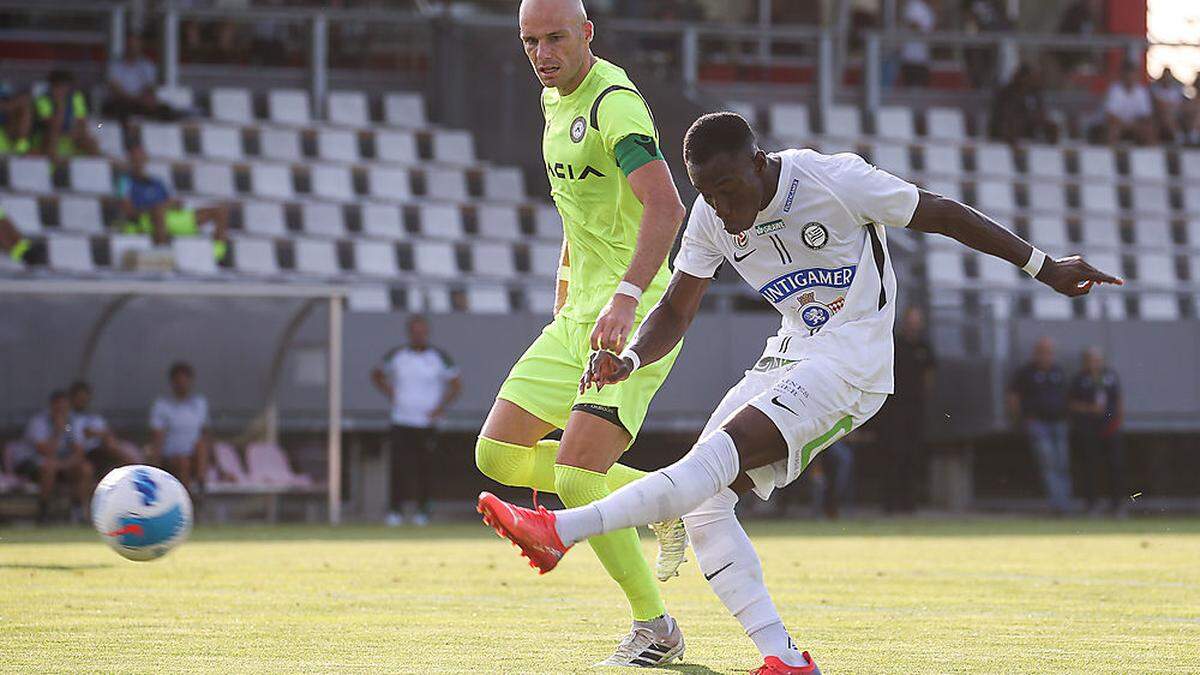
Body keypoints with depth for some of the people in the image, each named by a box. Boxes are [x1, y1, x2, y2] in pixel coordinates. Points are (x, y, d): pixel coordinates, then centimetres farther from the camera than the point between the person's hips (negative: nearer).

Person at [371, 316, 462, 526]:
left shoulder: (439, 357, 3)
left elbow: (456, 384, 11)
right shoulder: (396, 356, 5)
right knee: (398, 466, -9)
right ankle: (396, 510, -6)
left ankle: (422, 510, 9)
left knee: (424, 468, 0)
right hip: (401, 421, 0)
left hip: (427, 422, 0)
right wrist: (390, 394, 4)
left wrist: (441, 407, -1)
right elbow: (377, 375, 20)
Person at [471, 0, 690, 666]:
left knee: (576, 478, -18)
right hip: (579, 317, 10)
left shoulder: (616, 104, -17)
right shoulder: (556, 99, 13)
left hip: (636, 318, -10)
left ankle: (654, 628, -2)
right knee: (498, 455, 6)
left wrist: (626, 298, -43)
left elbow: (665, 206, -32)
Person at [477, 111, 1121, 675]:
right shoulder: (711, 219, 0)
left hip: (851, 360, -7)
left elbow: (942, 215, -6)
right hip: (789, 357, 7)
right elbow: (675, 311, 6)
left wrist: (1044, 266, 1)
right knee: (703, 499, -10)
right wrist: (630, 360, -18)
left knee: (717, 457, -26)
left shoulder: (835, 179, -16)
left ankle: (561, 530, -39)